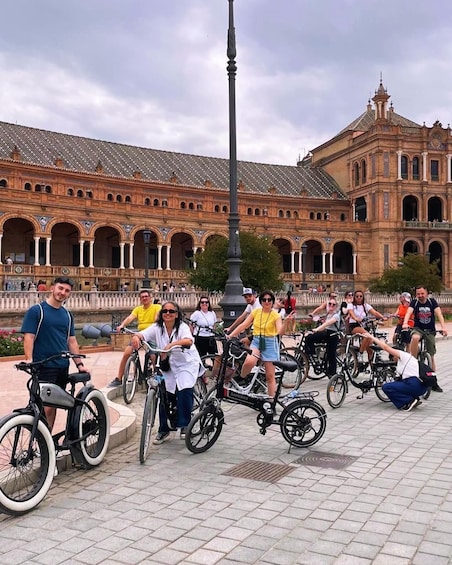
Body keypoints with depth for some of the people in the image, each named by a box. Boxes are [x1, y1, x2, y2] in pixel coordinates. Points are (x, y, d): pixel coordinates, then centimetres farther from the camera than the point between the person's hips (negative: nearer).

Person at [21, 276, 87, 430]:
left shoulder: (67, 315, 14)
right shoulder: (36, 311, -4)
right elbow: (29, 337, -12)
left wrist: (79, 364, 8)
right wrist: (29, 359, -26)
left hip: (63, 367, 6)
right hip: (44, 367, -6)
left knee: (54, 405, 11)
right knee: (46, 407, -10)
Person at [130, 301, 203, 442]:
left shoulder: (182, 327, -16)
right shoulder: (157, 327, -5)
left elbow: (189, 341, -37)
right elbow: (143, 334, -21)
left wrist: (171, 344, -52)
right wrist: (135, 337, -45)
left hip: (187, 364, -3)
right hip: (169, 366, 4)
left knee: (184, 392, -22)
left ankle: (185, 426, -3)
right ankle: (164, 430, 14)